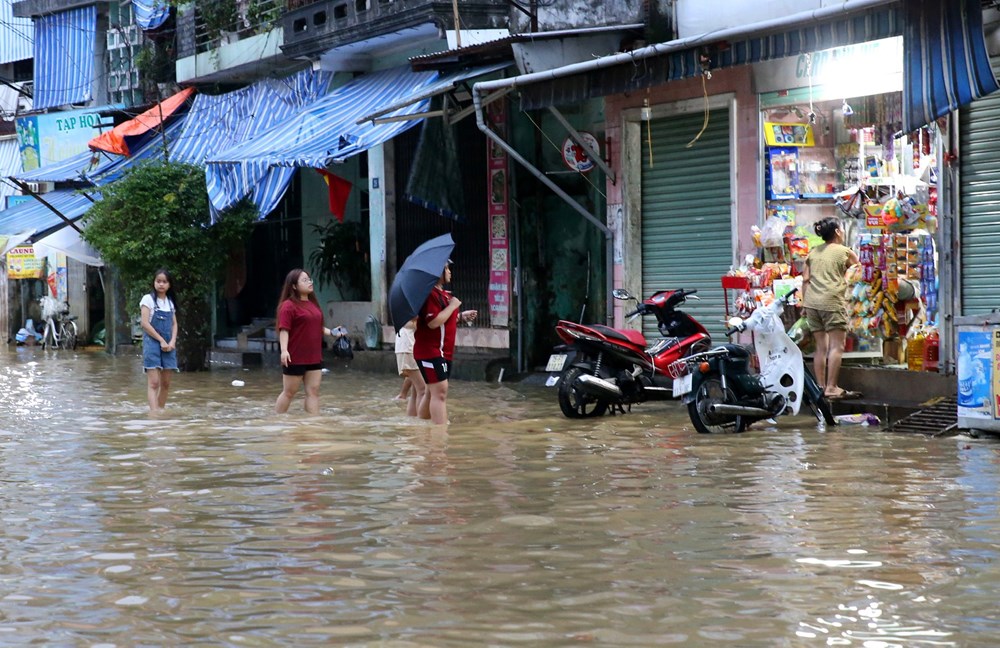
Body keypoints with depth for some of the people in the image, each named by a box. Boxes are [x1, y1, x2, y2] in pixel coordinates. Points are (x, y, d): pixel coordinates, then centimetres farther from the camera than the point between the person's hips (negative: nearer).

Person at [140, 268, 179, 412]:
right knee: (154, 382, -13)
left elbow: (174, 324, 13)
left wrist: (172, 342, -5)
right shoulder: (148, 299, -3)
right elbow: (145, 323, -10)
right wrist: (161, 340, -13)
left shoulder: (170, 302, 13)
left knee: (165, 383, 6)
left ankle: (161, 410, 16)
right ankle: (154, 412, -20)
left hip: (168, 345, 5)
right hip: (152, 342, -5)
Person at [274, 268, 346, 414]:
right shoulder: (289, 306, -11)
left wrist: (331, 332, 8)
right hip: (295, 358, -7)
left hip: (314, 357, 7)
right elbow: (284, 330, -17)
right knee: (289, 392, 1)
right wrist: (284, 350, -28)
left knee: (313, 391, 3)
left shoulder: (313, 304, 14)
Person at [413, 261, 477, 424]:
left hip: (443, 352, 11)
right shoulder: (430, 294, -17)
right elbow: (433, 322, -26)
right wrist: (452, 306, -17)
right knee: (440, 391, -15)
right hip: (431, 351, -11)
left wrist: (461, 316, 15)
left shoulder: (443, 294, 16)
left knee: (432, 392, 15)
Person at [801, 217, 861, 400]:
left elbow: (805, 279, 12)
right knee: (837, 345, -5)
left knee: (821, 347, 10)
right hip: (832, 302, -6)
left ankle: (821, 387, 10)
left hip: (812, 302, 6)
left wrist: (805, 303, 16)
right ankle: (832, 388, -11)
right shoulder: (844, 251, 2)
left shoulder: (813, 252, 15)